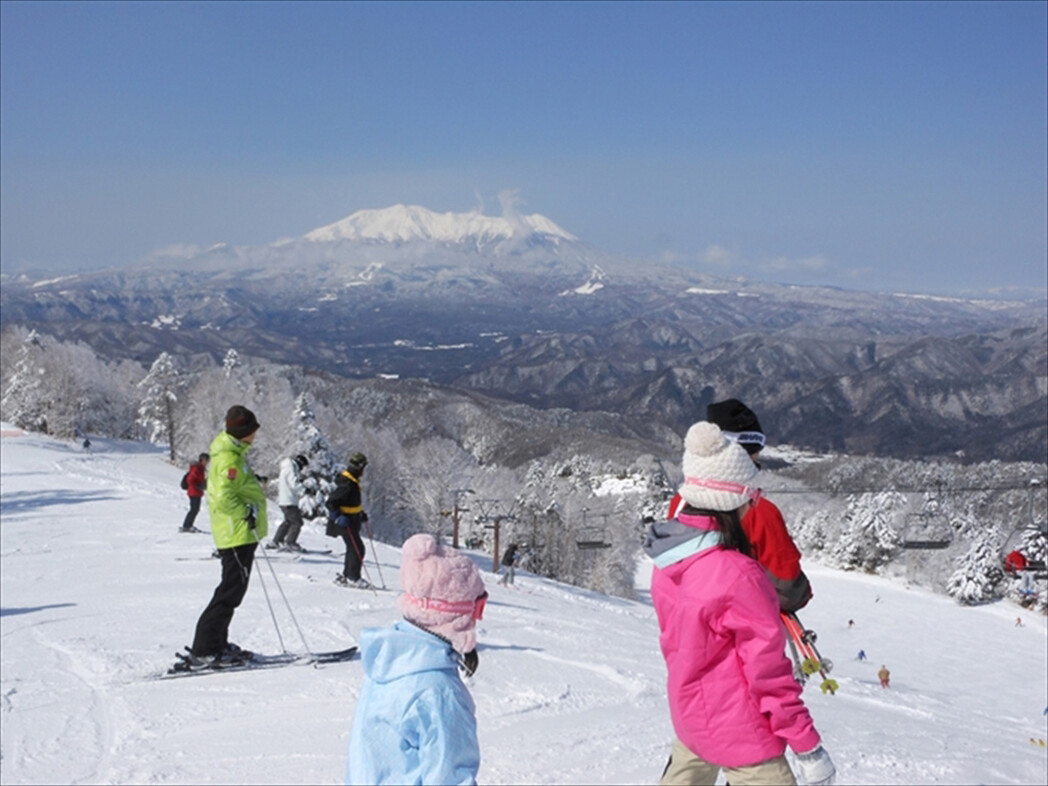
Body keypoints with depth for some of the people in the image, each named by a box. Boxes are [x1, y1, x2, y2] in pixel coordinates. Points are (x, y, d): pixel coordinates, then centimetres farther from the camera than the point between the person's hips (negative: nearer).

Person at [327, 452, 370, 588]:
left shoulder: (353, 481, 10)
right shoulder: (346, 483, -23)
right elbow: (331, 502, -24)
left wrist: (361, 513, 20)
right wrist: (339, 517, -30)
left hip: (352, 520, 10)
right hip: (345, 522, -10)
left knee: (353, 548, 15)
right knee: (358, 549, -8)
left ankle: (345, 575, 24)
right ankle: (353, 578, 0)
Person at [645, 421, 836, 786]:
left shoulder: (667, 560, -5)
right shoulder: (735, 575, -28)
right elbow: (768, 668, -23)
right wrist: (808, 746, -15)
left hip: (690, 712, 8)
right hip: (738, 729, -8)